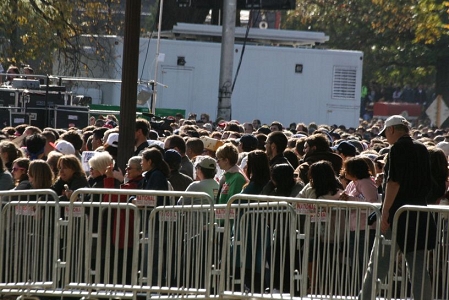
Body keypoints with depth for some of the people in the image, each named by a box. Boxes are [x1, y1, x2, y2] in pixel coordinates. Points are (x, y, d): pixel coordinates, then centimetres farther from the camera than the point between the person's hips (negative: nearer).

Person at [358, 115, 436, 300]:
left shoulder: (398, 148, -9)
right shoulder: (422, 150, 12)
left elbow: (394, 182, -17)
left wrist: (385, 212, -17)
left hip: (398, 213, -7)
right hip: (419, 214, 7)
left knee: (378, 264, 0)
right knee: (418, 267, 5)